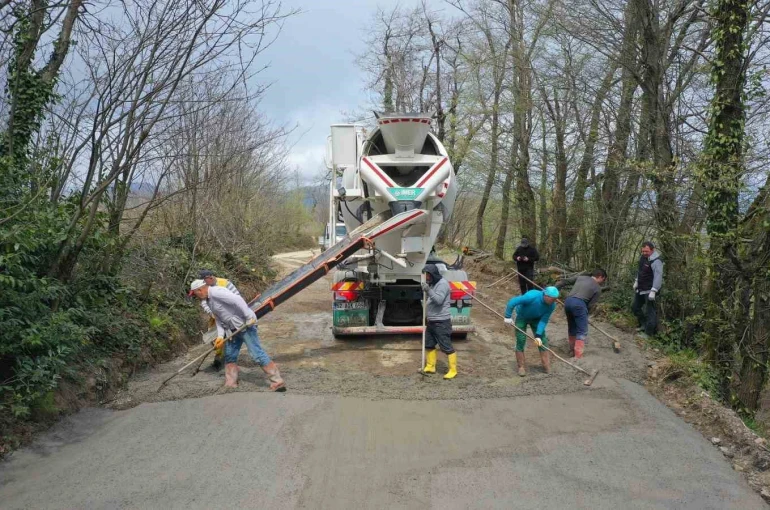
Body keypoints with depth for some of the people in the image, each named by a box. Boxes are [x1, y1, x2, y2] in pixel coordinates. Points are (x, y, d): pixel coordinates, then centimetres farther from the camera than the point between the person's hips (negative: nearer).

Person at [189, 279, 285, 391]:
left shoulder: (216, 292, -17)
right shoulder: (210, 300, 15)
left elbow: (237, 300, -27)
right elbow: (219, 319, 14)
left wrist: (249, 317, -26)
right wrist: (220, 336, 0)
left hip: (245, 324, -11)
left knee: (257, 354, -15)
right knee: (229, 356, 14)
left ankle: (277, 382, -14)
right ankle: (230, 384, 24)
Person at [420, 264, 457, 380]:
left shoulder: (442, 283, -16)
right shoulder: (433, 284, 13)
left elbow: (439, 300, -29)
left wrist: (428, 290, -35)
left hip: (441, 322, -10)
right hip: (431, 321, 10)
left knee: (446, 347, -3)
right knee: (429, 345, 17)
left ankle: (453, 370, 5)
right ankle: (430, 367, 30)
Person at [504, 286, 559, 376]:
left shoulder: (552, 305, -25)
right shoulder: (532, 296, -40)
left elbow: (544, 320, -19)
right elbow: (513, 301, -34)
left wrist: (538, 335, -28)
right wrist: (508, 317, -26)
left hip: (536, 318, 4)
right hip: (522, 317, -4)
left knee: (542, 341, -1)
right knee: (521, 341, -7)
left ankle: (547, 366, 10)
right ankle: (521, 367, 6)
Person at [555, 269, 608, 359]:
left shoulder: (580, 277, 24)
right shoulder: (598, 288, 11)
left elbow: (563, 281, 21)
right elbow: (591, 305, 6)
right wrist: (586, 315, 21)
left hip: (568, 301, 6)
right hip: (579, 304, -6)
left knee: (572, 328, 21)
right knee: (582, 331, 2)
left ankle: (572, 351, 30)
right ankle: (578, 355, -3)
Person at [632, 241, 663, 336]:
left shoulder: (656, 261, -23)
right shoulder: (643, 257, 6)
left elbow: (658, 276, -30)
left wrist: (653, 291, -35)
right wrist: (636, 281, 21)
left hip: (650, 290, -10)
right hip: (640, 289, 10)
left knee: (650, 311, -7)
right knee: (635, 307, 20)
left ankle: (649, 333, 0)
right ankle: (644, 325, 35)